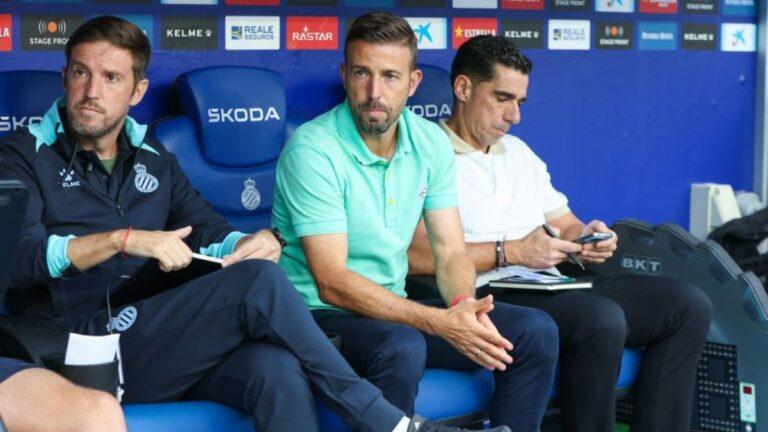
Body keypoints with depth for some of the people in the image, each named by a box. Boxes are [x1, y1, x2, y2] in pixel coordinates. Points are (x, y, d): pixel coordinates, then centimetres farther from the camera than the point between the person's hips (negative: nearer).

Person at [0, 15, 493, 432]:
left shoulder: (153, 157, 23)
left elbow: (207, 229, 14)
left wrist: (254, 243, -10)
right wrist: (122, 240, -22)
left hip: (170, 343, 5)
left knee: (277, 368, -31)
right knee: (257, 281, -26)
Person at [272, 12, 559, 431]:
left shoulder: (431, 142, 3)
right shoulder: (312, 150, -18)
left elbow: (450, 253, 3)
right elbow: (332, 284, -22)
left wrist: (464, 304, -21)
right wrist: (440, 323, -30)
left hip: (395, 307, 6)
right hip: (322, 314, -6)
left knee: (535, 331, -8)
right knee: (401, 348, -37)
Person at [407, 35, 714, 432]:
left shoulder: (519, 152, 25)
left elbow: (565, 224, 26)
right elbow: (416, 256, -17)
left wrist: (585, 236, 1)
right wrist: (511, 252, -17)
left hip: (551, 290, 9)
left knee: (689, 305, -4)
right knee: (601, 320, -35)